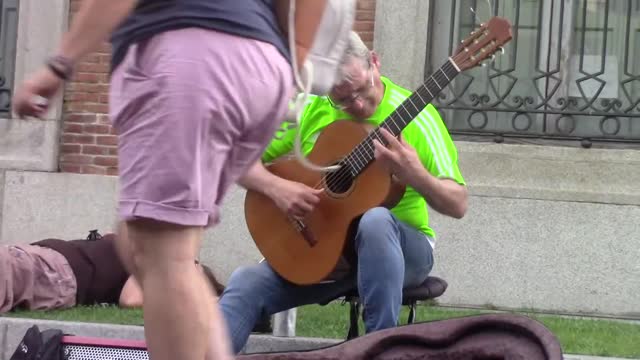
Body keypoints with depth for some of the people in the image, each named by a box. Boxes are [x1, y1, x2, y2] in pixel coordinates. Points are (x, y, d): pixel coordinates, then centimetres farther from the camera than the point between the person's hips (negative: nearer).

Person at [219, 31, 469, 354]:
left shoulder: (414, 115, -10)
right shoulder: (309, 111, -2)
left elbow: (457, 206, -12)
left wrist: (414, 175, -32)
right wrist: (276, 188, -18)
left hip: (401, 248, -2)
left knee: (375, 220, -38)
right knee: (246, 284, -24)